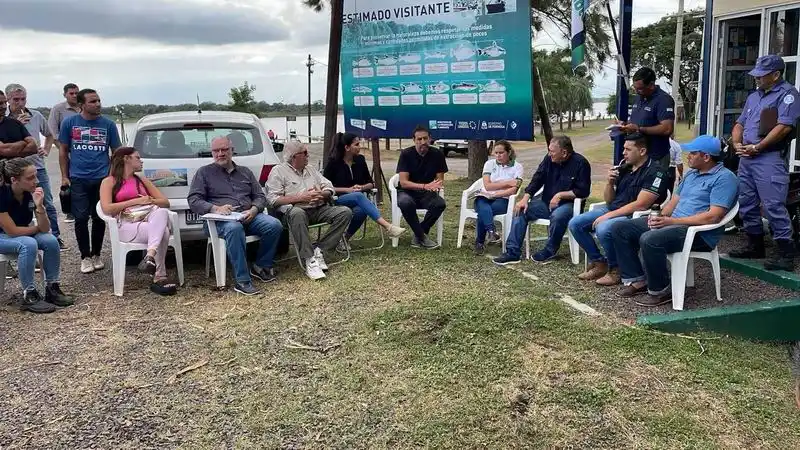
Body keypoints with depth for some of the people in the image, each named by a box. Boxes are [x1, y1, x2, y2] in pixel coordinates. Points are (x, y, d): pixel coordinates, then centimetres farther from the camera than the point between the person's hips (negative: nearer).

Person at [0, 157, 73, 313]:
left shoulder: (33, 193, -14)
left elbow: (45, 229, -15)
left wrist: (39, 206, -30)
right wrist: (37, 228, -12)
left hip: (22, 234, 5)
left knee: (51, 240, -20)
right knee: (28, 244, -33)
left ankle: (52, 288, -8)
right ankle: (29, 296, -22)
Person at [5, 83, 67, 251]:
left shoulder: (36, 116, 5)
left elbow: (49, 135, 21)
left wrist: (46, 150, 5)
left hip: (38, 167, 2)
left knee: (48, 205, 6)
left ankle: (56, 236, 17)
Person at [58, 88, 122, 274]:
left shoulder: (108, 124, 3)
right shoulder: (69, 123, 3)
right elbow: (63, 151, 8)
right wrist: (64, 177, 4)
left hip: (103, 178, 1)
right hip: (78, 180, 0)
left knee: (99, 218, 6)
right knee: (81, 218, 0)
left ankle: (96, 255, 21)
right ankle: (85, 257, 12)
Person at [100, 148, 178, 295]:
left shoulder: (143, 181, 29)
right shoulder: (109, 182, 12)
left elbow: (166, 202, 21)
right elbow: (107, 208, -5)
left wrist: (151, 201, -1)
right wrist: (136, 201, -6)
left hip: (150, 217, 4)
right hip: (128, 224, -4)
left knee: (162, 212, -35)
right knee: (162, 232, -34)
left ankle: (150, 256, -48)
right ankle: (159, 278, -36)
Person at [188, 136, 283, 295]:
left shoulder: (245, 172, 24)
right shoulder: (204, 172, 13)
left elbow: (260, 196, 20)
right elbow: (193, 200, 3)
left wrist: (253, 209, -5)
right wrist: (215, 208, -17)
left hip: (248, 216, 4)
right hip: (221, 220, -4)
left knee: (274, 225, -25)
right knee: (234, 228, -40)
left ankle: (261, 266, -4)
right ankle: (242, 281, -39)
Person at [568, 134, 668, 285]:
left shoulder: (654, 172, -12)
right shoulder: (624, 167, 10)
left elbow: (640, 205, -21)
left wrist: (608, 216, -20)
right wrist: (610, 182, -5)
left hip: (634, 216, -8)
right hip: (612, 210, 8)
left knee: (603, 229, -34)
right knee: (575, 224, -4)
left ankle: (615, 270, -10)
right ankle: (598, 263, 8)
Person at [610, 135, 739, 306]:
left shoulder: (724, 178, -10)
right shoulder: (691, 173, 19)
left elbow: (713, 217, -20)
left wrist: (672, 221, -20)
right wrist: (660, 216, -4)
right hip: (672, 223, 9)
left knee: (649, 240, -36)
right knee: (619, 228, -2)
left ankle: (660, 291, -15)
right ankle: (637, 279, 0)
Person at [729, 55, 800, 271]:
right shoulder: (754, 97, 20)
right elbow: (740, 124, 22)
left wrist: (757, 148, -14)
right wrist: (737, 143, 2)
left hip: (769, 158, -9)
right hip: (746, 157, 9)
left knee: (774, 206, -11)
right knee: (746, 204, 12)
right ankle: (755, 246, 25)